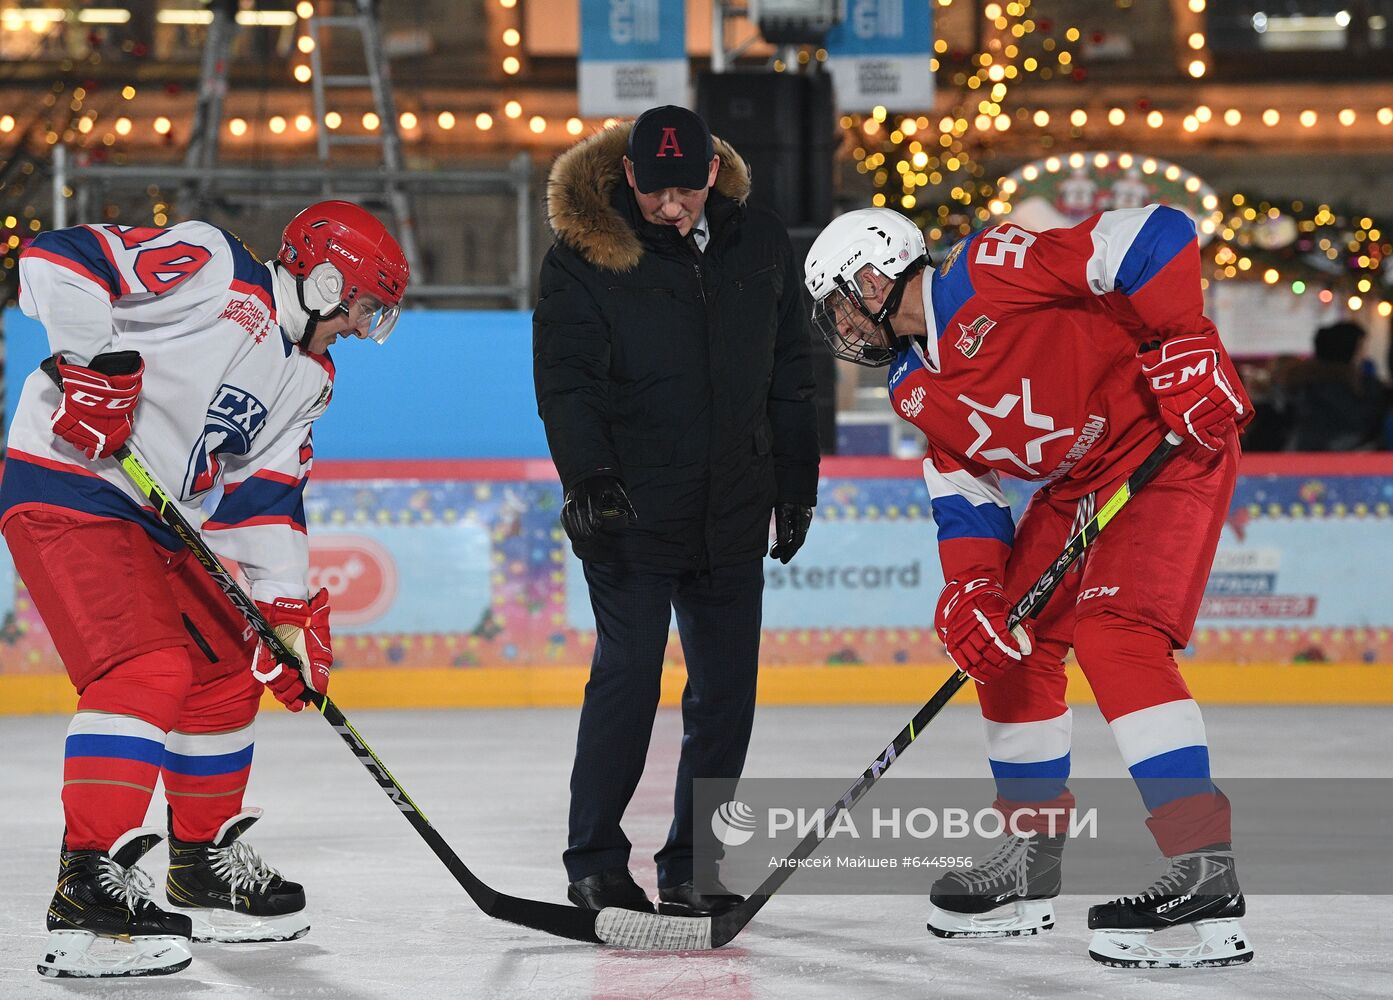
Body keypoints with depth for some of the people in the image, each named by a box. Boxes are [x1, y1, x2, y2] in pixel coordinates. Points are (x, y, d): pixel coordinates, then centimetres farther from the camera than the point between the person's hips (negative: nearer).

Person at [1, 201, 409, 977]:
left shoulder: (307, 379, 14)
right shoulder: (210, 269, -13)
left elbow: (267, 497, 13)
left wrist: (289, 610, 4)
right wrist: (95, 361, -27)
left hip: (160, 522, 10)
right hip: (68, 491, -10)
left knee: (228, 672, 16)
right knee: (146, 669, -23)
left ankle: (205, 866, 32)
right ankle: (89, 891, -26)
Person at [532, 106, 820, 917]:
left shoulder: (761, 245, 6)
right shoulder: (584, 256, -6)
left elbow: (791, 373, 14)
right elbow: (566, 382, -10)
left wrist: (796, 484, 13)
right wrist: (590, 478, -24)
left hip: (732, 517, 4)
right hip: (629, 514, -4)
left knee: (727, 689, 6)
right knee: (627, 677, -9)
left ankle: (694, 867, 16)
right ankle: (596, 865, 2)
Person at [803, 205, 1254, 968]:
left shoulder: (990, 270, -19)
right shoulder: (914, 390, 9)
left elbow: (1153, 235, -23)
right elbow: (962, 494, 8)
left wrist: (1186, 347, -27)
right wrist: (969, 592, -9)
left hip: (1171, 447, -10)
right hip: (1078, 484, 10)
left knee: (1114, 634, -23)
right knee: (1009, 638, 10)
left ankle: (1206, 876, -28)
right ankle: (1031, 857, 23)